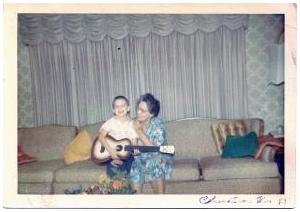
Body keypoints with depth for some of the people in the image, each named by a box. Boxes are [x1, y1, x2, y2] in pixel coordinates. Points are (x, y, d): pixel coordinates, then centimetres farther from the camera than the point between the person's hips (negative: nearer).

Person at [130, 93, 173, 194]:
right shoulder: (133, 123, -11)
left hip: (156, 163, -2)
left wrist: (139, 131, -28)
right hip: (137, 163, 3)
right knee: (135, 192, 5)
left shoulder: (158, 124, -20)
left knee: (159, 191, 0)